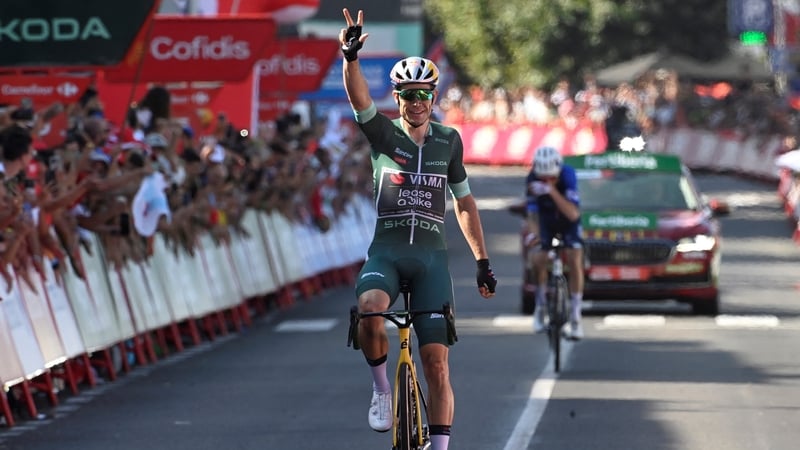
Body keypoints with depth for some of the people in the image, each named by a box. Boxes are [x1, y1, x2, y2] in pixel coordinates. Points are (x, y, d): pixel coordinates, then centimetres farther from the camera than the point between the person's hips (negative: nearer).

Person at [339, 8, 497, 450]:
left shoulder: (448, 140, 9)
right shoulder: (383, 133, 3)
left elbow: (463, 202, 17)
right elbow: (358, 95, -17)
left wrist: (483, 261, 13)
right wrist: (350, 55, -37)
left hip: (431, 256, 2)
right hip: (386, 251, -2)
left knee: (437, 363, -6)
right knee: (369, 309, -34)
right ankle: (381, 388, -9)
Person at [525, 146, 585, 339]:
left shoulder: (567, 175, -33)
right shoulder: (532, 180, -28)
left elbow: (573, 214, -39)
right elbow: (532, 213, -25)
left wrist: (552, 191, -51)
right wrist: (532, 232, -46)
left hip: (568, 221, -2)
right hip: (546, 221, 2)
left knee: (574, 261, -19)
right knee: (537, 260, -16)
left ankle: (575, 316, -12)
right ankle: (540, 306, 9)